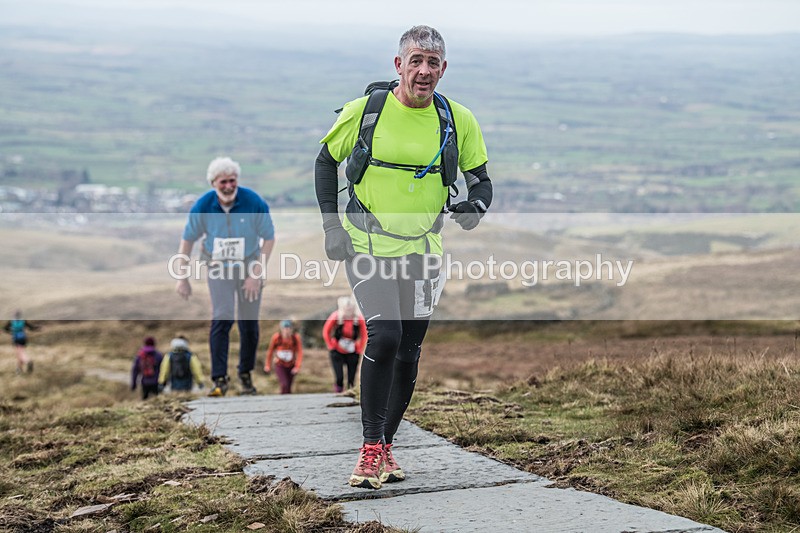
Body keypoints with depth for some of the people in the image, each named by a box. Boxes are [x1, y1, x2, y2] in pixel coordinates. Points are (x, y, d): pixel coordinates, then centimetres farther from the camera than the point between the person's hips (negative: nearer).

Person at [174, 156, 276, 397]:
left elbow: (269, 239, -7)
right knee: (222, 318, -17)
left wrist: (256, 275, -11)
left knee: (249, 324, 2)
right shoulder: (202, 207, -16)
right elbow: (187, 240, -2)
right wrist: (182, 278, -1)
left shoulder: (255, 203, -19)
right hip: (219, 267, 0)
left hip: (249, 265, 0)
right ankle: (220, 379, -14)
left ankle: (246, 374, 23)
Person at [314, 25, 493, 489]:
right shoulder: (366, 109, -7)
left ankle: (386, 447, 24)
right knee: (384, 335, -21)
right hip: (366, 245, -3)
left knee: (408, 353, 7)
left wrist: (476, 205, -14)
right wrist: (332, 227, -1)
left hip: (422, 251, 3)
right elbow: (326, 162, 6)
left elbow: (481, 180, 9)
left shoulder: (458, 120, -2)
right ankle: (370, 449, -12)